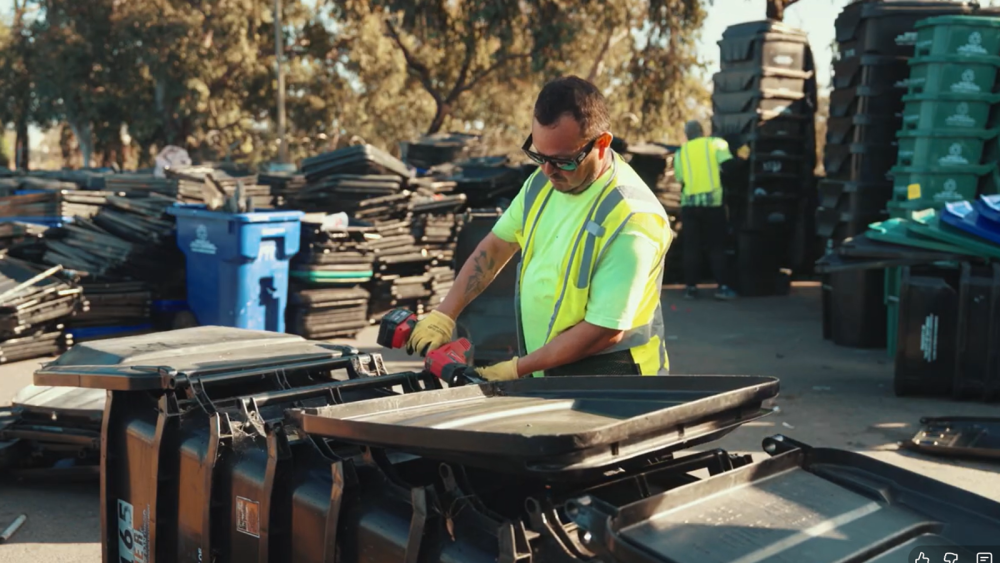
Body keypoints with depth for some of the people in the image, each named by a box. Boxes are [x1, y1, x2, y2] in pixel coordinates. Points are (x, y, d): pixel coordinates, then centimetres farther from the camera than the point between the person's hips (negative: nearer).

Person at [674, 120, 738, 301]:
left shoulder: (680, 152, 11)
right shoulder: (715, 143, 4)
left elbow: (679, 179, 8)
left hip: (689, 203, 2)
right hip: (713, 201, -2)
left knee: (691, 248, 8)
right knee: (716, 247, 5)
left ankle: (690, 287, 7)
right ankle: (723, 287, 0)